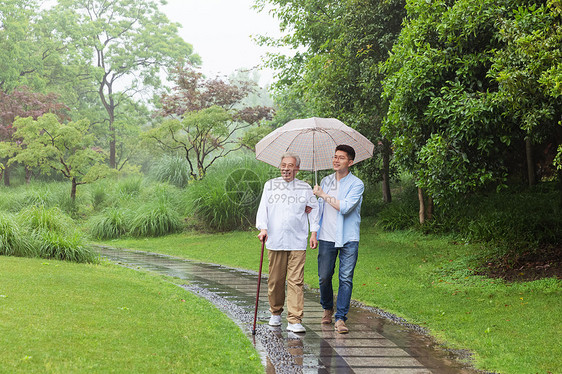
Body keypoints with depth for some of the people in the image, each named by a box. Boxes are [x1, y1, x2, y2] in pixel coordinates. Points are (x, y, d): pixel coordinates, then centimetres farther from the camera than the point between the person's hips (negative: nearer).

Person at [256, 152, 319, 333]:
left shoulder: (305, 187, 11)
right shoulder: (270, 185, 11)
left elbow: (314, 209, 16)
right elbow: (263, 208, 6)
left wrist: (314, 233, 8)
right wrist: (263, 228, -8)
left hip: (297, 242, -1)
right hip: (275, 241, 1)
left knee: (296, 281, -7)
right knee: (275, 280, 5)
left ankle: (295, 320, -9)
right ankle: (275, 313, 26)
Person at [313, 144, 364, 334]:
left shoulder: (356, 184, -6)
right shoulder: (326, 181, 12)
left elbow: (345, 207, -19)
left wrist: (323, 194, -12)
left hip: (348, 239, -4)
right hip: (327, 238, 4)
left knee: (346, 279, -5)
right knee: (324, 277, 5)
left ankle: (340, 318, -1)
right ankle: (327, 308, 30)